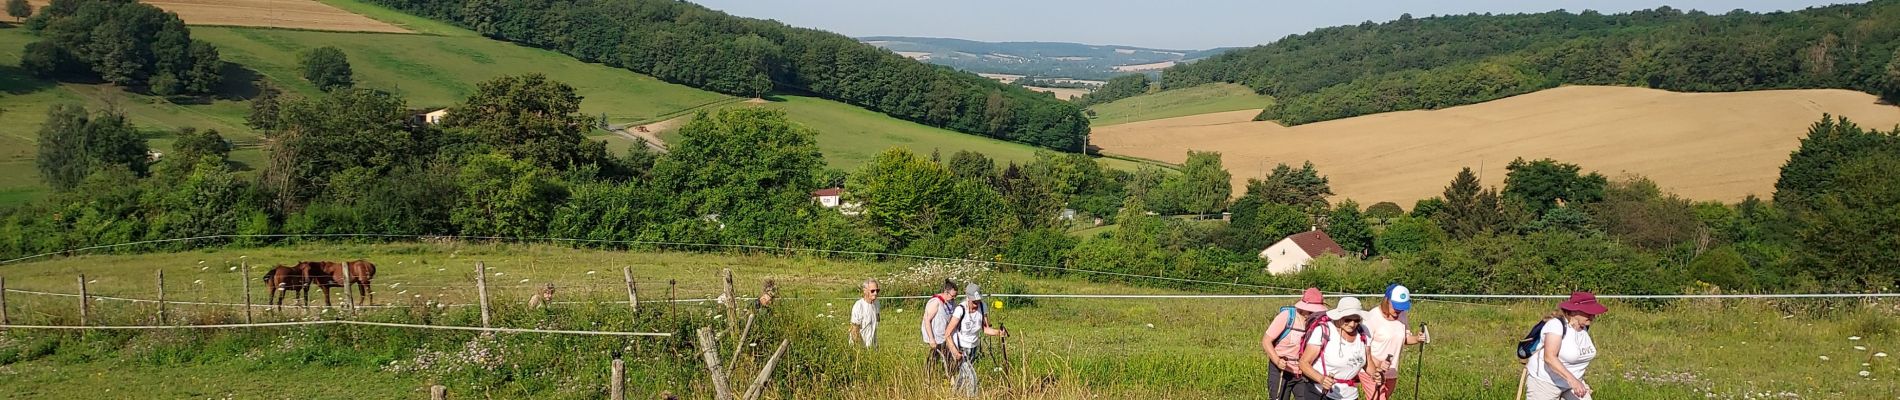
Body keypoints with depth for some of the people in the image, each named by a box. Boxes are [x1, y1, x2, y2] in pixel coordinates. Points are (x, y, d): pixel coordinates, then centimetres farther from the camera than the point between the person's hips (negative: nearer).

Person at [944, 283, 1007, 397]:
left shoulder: (982, 307, -11)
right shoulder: (961, 310, -25)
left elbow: (985, 329, -5)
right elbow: (948, 332, -22)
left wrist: (998, 332, -22)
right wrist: (954, 350, -28)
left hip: (973, 347, 5)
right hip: (959, 347, -5)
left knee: (963, 376, 17)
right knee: (971, 376, -16)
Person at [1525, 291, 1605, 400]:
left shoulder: (1584, 327, 0)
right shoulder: (1557, 324, -23)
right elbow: (1549, 357, -35)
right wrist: (1571, 379, -43)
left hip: (1572, 382, 7)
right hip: (1545, 382, -7)